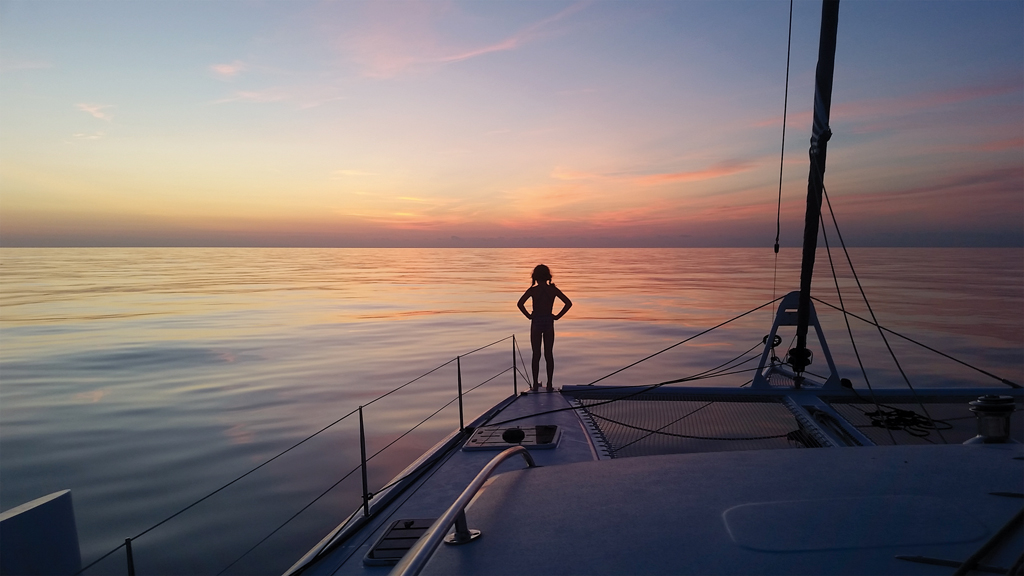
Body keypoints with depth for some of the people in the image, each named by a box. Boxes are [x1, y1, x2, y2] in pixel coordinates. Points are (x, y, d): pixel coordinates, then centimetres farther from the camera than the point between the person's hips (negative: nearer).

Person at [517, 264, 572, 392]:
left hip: (536, 322, -2)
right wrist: (557, 316, 0)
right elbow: (568, 303, -4)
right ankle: (550, 385, 11)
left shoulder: (533, 290, -6)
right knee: (549, 354, 10)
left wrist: (529, 315, -6)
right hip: (549, 322, 2)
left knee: (536, 354, 7)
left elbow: (520, 304, -17)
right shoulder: (553, 289, 0)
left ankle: (535, 385, 9)